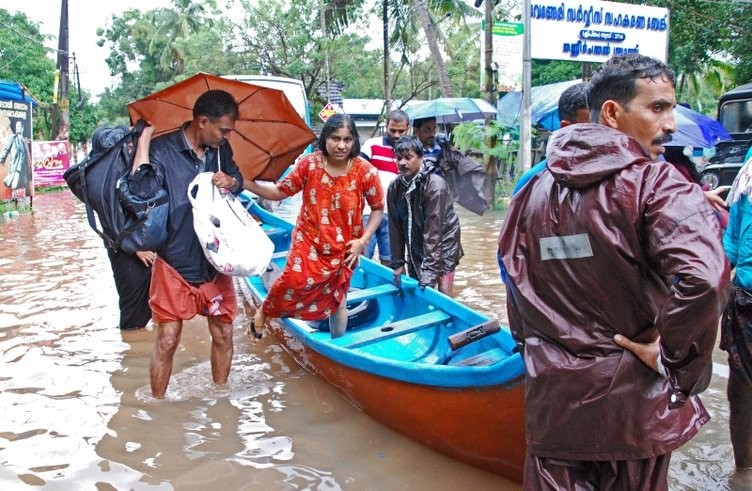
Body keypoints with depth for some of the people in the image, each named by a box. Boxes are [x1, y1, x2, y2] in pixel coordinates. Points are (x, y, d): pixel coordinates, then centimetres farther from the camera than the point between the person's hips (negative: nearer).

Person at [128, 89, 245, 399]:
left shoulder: (221, 150, 2)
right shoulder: (162, 150, -14)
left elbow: (239, 180, 19)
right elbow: (140, 191, -29)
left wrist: (230, 182, -5)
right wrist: (144, 140, -27)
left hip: (214, 262, 5)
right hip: (175, 265, -5)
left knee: (223, 334, 13)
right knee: (167, 340, 3)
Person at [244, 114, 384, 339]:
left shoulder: (365, 171, -14)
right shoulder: (309, 164, -12)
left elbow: (378, 208, -2)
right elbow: (280, 192, -5)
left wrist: (362, 241, -10)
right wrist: (243, 182, -16)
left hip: (343, 248, 1)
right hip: (308, 241, -1)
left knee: (338, 299, 15)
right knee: (294, 280, -22)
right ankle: (263, 311, 10)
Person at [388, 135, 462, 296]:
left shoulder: (435, 186, -24)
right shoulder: (394, 187, -8)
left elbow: (433, 230, -26)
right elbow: (396, 227, -2)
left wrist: (429, 270, -28)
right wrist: (398, 262, -3)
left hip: (443, 243, -5)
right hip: (416, 247, 5)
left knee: (443, 294, -9)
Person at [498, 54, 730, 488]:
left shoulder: (535, 189, 3)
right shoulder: (657, 183, -15)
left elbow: (515, 277, 9)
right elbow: (704, 277, -30)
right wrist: (673, 355, -16)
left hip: (553, 395, 4)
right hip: (633, 400, -3)